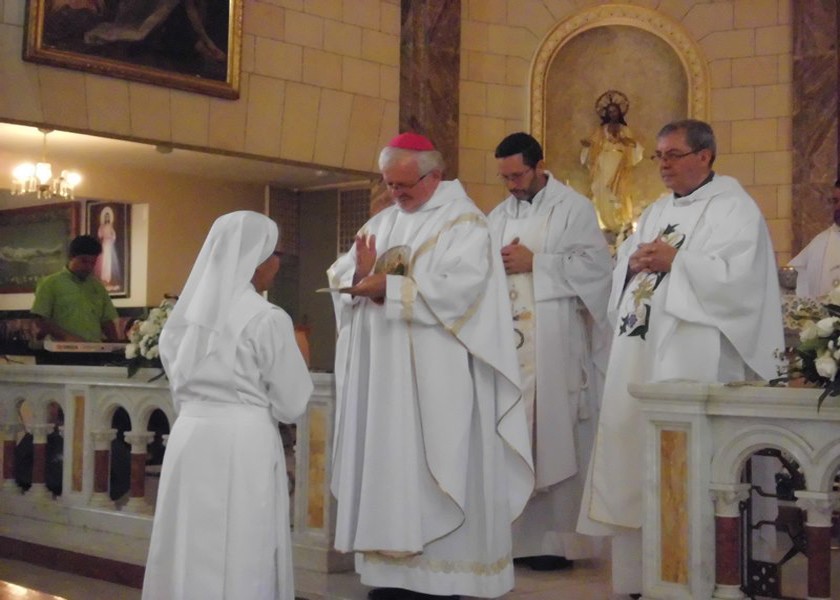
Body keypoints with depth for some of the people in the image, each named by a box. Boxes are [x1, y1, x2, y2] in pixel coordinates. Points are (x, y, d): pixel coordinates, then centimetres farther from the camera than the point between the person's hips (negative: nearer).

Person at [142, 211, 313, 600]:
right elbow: (292, 404, -4)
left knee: (192, 552, 13)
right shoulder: (267, 319, -11)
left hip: (189, 437, 6)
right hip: (242, 445, -6)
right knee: (240, 562, 2)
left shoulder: (188, 314, 8)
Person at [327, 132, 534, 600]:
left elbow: (459, 288, -19)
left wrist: (388, 287, -18)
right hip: (383, 373, 6)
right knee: (387, 463, 5)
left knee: (435, 466, -3)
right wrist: (361, 275, -12)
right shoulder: (382, 223, 16)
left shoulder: (464, 222, -4)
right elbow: (340, 276, 12)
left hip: (438, 377, -6)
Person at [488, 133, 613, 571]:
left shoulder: (574, 209, 0)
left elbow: (595, 265, -10)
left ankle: (557, 539, 3)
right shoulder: (498, 215, 17)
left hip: (555, 346, -5)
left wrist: (534, 263, -11)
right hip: (508, 342, 5)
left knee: (554, 437, -4)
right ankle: (518, 533, 11)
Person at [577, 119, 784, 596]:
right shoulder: (657, 211, 21)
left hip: (691, 356, -7)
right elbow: (623, 265, 20)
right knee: (632, 447, 5)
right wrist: (633, 262, -2)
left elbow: (736, 276, -15)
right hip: (641, 351, 8)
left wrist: (674, 261, -13)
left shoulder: (733, 207, -1)